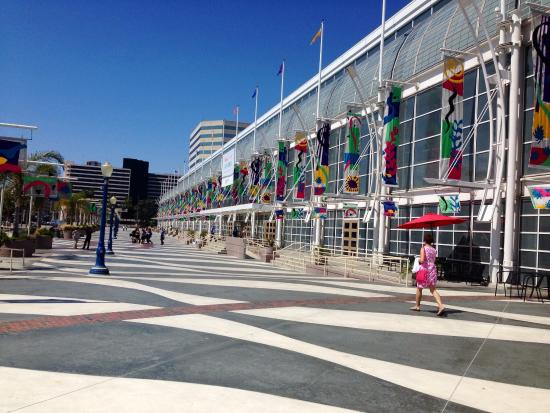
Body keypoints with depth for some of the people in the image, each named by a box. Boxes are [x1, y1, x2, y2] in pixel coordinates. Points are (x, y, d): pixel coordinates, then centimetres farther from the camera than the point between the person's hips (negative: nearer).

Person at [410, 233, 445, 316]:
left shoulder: (423, 248, -10)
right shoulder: (434, 250, 8)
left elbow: (422, 260, -20)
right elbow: (433, 260, 14)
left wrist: (418, 261, 0)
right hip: (433, 270, 5)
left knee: (419, 288, 13)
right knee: (433, 290, 4)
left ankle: (417, 306, 25)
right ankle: (441, 305, -15)